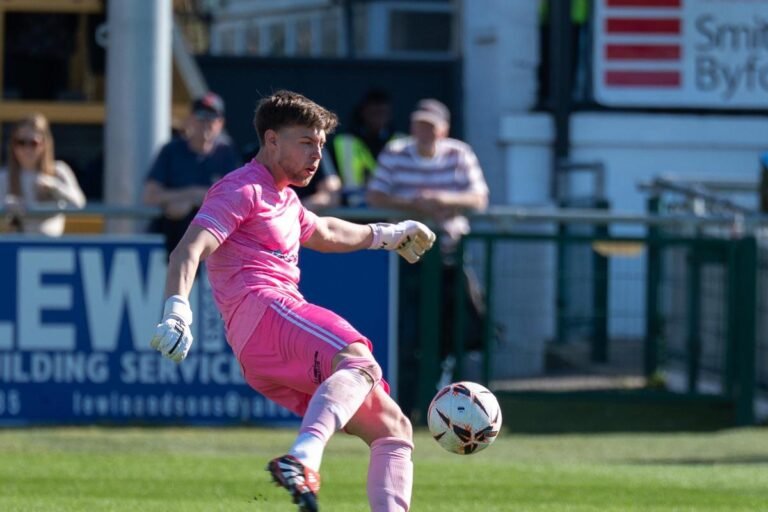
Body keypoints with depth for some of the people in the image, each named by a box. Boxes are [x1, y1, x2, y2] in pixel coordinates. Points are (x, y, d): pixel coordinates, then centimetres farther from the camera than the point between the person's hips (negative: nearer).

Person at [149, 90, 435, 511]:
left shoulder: (283, 199, 33)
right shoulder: (242, 190, 2)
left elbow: (323, 233, 56)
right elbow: (189, 251, -13)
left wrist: (385, 236, 67)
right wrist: (177, 312, -30)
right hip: (263, 308, -10)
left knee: (393, 428, 7)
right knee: (360, 362, -39)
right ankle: (303, 460, -63)